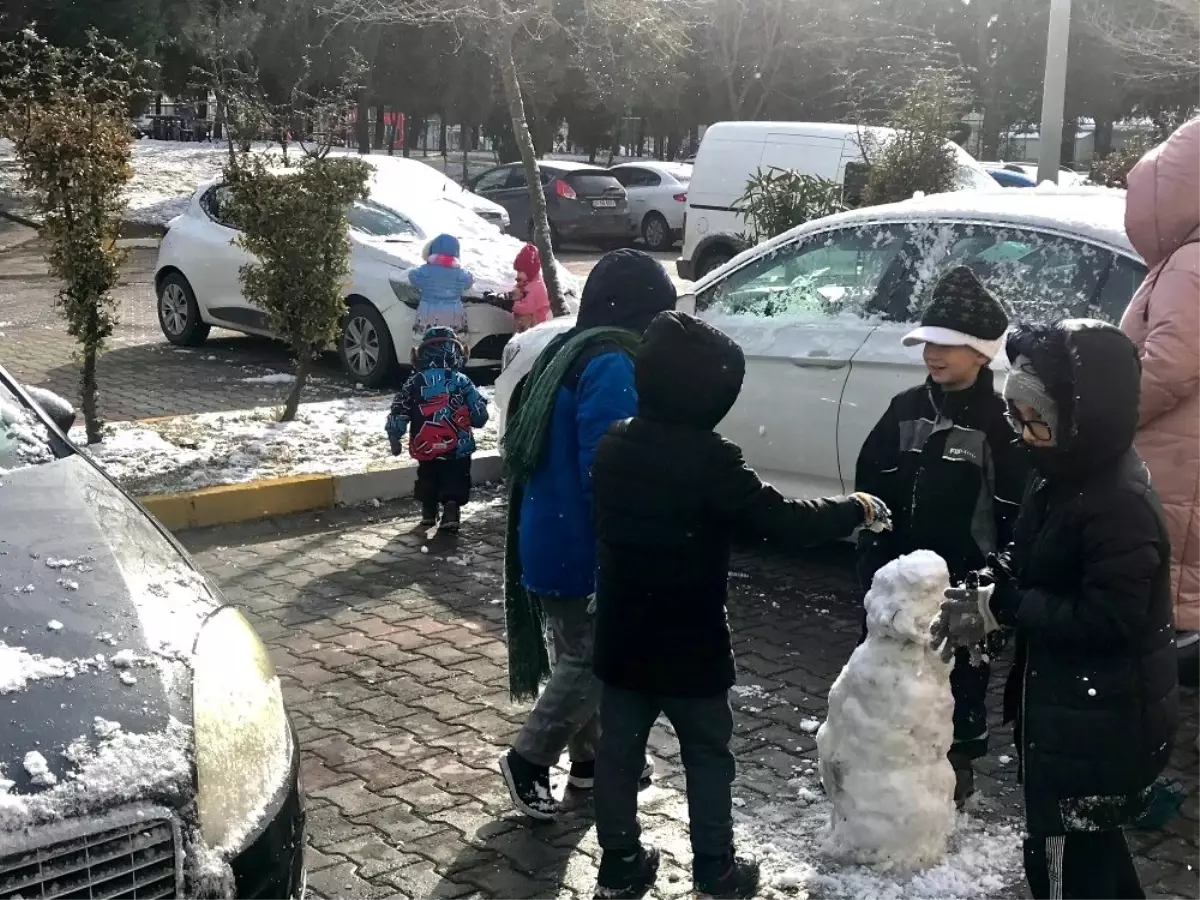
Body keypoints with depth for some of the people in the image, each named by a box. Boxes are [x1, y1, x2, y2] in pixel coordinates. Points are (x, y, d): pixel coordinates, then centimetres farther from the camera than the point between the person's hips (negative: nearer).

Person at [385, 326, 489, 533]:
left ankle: (428, 513, 32)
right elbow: (480, 415, -1)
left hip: (426, 448, 2)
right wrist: (468, 420, 21)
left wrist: (394, 438, 12)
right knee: (455, 483, 4)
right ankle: (451, 510, -14)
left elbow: (398, 414, 0)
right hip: (458, 448, -2)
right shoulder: (462, 382, -4)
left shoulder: (414, 383, -2)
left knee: (427, 480, 23)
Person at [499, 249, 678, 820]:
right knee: (590, 660, 3)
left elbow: (532, 449, 17)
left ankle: (589, 758, 32)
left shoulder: (568, 354, 11)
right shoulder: (612, 365, -20)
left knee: (583, 655, 20)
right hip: (581, 546, -10)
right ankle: (528, 761, 13)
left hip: (552, 537, 10)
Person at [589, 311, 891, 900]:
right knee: (708, 756, 11)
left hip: (621, 636, 6)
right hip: (689, 645, -6)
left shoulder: (612, 446, -1)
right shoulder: (709, 460, -22)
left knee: (619, 751, 14)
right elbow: (784, 524, -21)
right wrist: (856, 510, -6)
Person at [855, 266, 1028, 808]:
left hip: (965, 580, -5)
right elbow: (871, 480, 7)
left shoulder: (999, 422, -12)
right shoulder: (906, 408, 3)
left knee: (961, 676, 10)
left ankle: (957, 765, 29)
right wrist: (873, 555, 0)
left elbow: (1015, 512, -12)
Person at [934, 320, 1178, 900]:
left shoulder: (1122, 504, -26)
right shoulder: (1064, 478, 4)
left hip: (1099, 725, -10)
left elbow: (1106, 618, -28)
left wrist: (1000, 606, -24)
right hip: (1065, 704, 10)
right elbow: (1025, 559, 14)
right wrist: (982, 589, -5)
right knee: (1088, 839, 26)